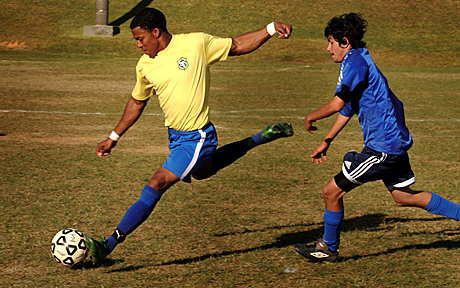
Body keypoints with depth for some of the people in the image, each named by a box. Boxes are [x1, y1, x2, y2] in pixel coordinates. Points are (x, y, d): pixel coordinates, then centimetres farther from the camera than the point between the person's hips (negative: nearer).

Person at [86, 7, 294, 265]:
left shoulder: (196, 43, -14)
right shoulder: (145, 66, -1)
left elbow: (237, 46, -1)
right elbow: (137, 102, 16)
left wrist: (272, 29, -10)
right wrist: (114, 138, 17)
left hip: (197, 138, -7)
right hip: (175, 135, 7)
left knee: (156, 186, -13)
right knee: (202, 172, 31)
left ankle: (109, 245, -10)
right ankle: (261, 138, 44)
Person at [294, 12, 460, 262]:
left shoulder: (356, 61, -15)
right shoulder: (360, 62, 17)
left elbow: (337, 104, -25)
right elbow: (347, 109, 27)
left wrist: (310, 119, -7)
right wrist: (326, 142, 29)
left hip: (382, 146, -10)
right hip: (396, 141, 10)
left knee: (332, 192, -1)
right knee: (404, 197, 20)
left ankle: (328, 248, 14)